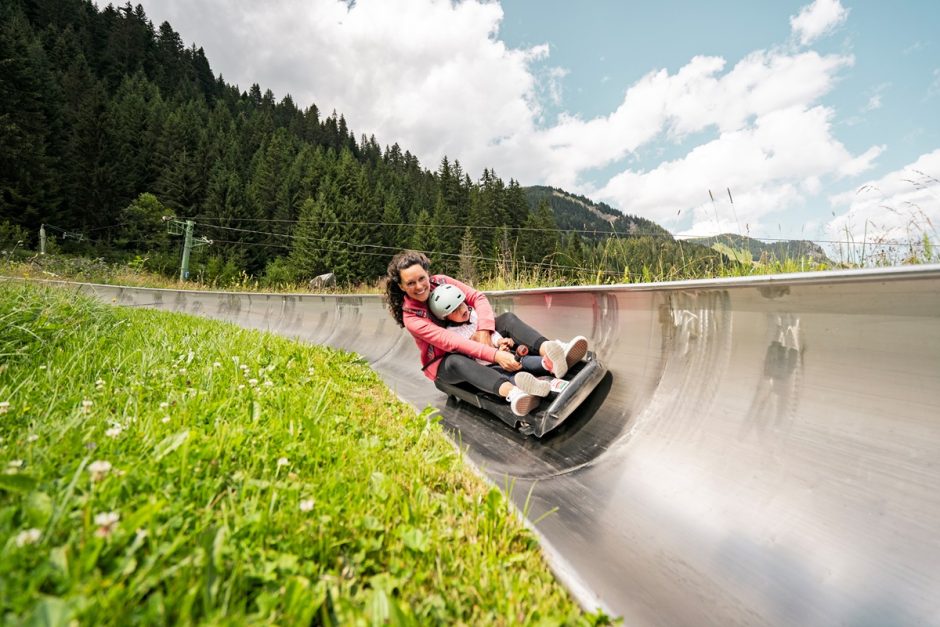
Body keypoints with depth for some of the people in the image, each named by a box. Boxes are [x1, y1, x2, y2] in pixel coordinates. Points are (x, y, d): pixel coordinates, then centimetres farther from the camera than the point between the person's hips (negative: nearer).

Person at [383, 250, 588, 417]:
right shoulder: (411, 318, -21)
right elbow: (449, 341, -33)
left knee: (507, 319, -20)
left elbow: (478, 298, -13)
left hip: (470, 340, 5)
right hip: (444, 362, -5)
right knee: (458, 361, -42)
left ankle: (552, 354, -48)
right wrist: (495, 355, -43)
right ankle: (512, 393, -70)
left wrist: (484, 332, -31)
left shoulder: (440, 282, -8)